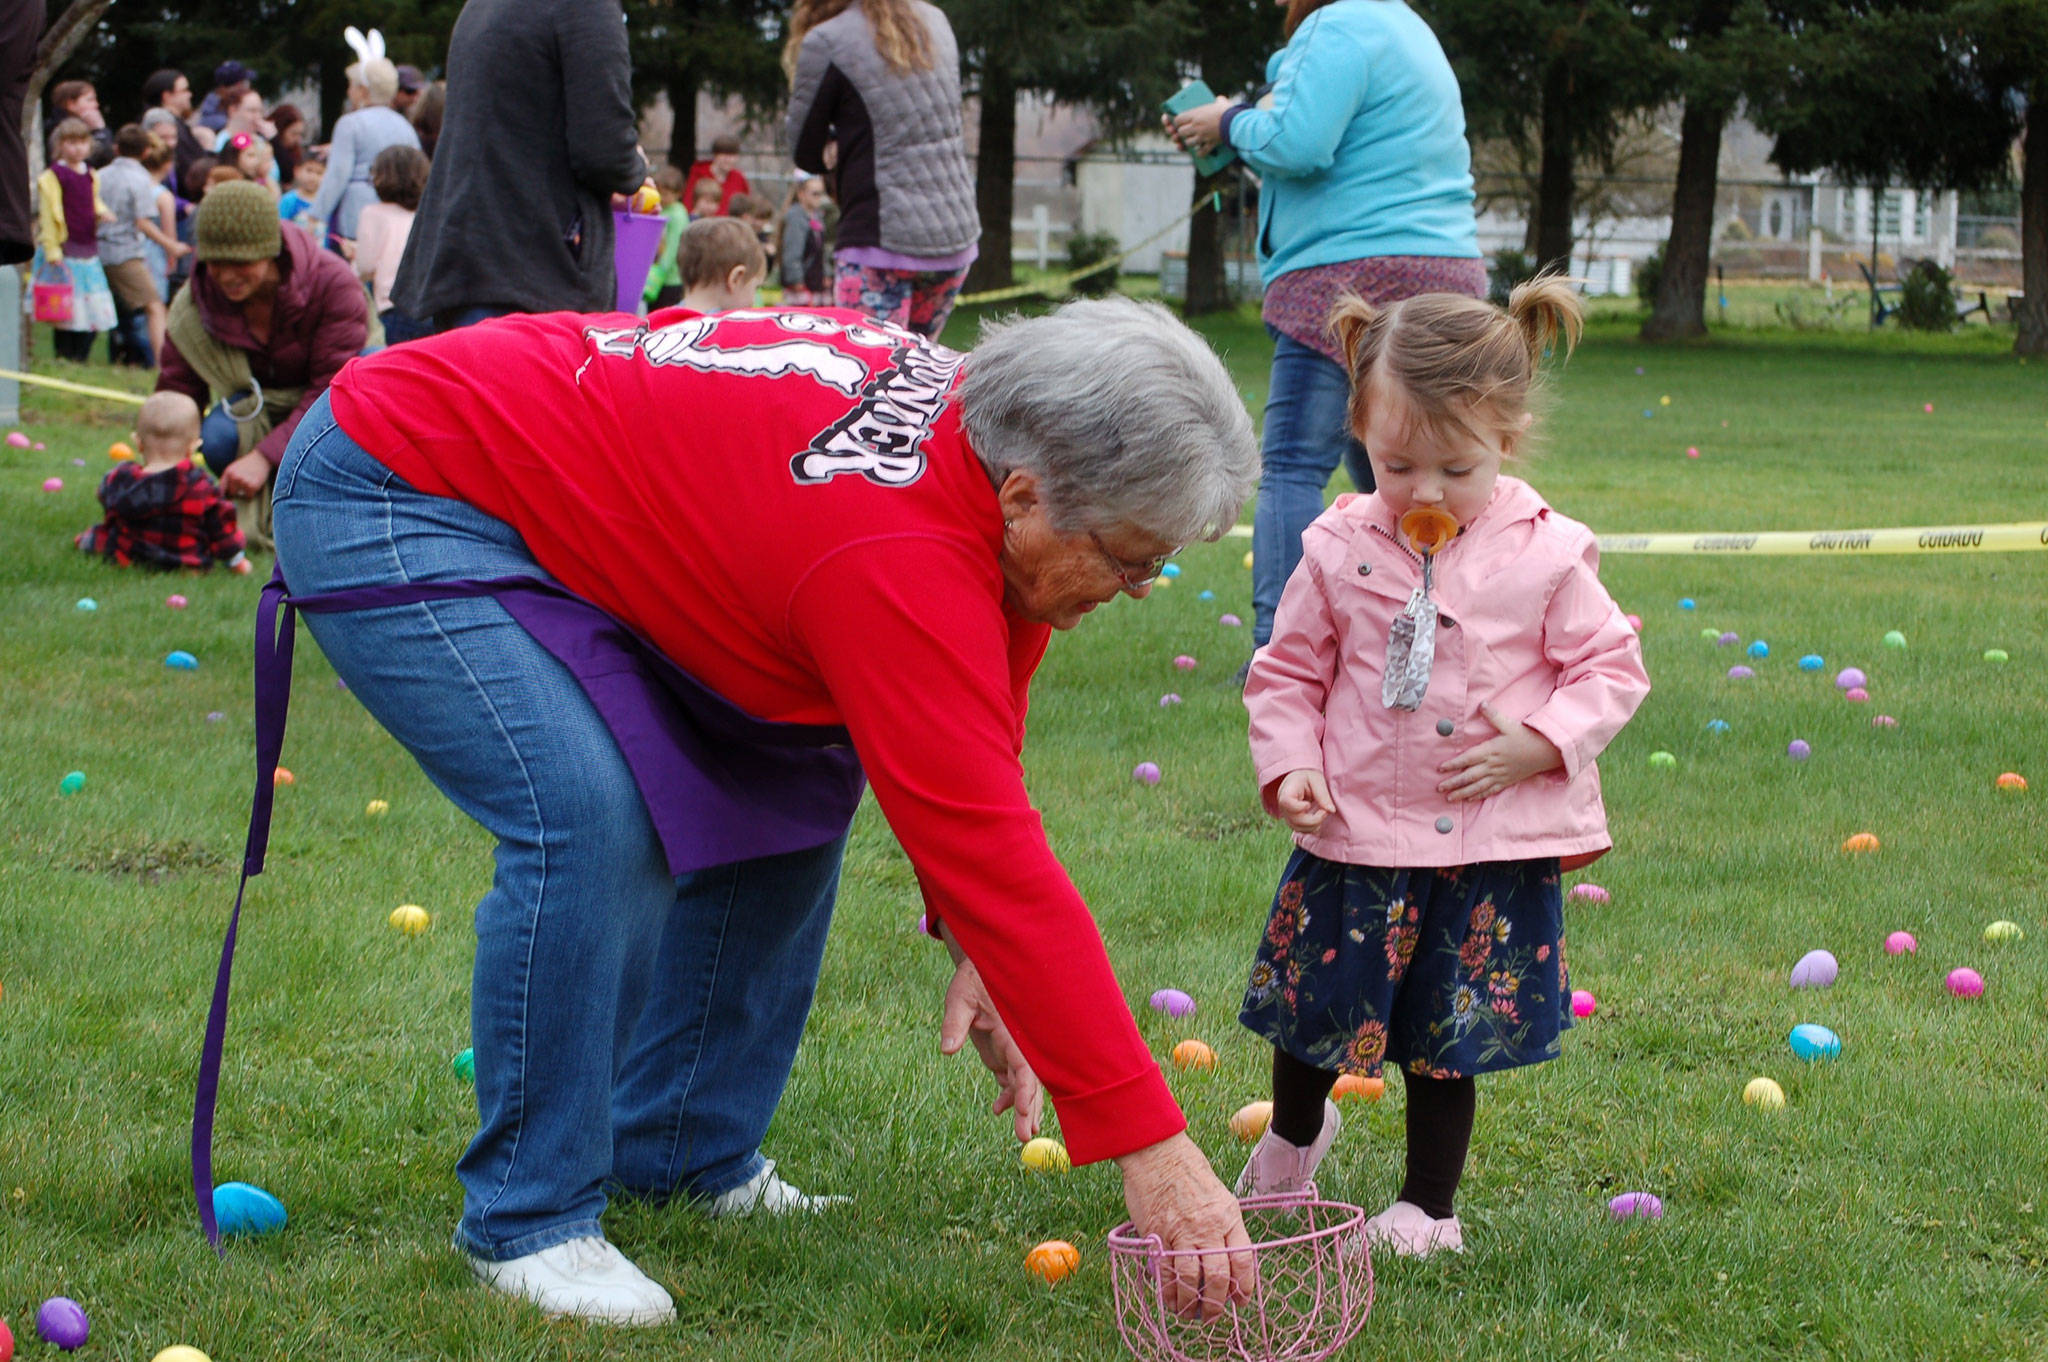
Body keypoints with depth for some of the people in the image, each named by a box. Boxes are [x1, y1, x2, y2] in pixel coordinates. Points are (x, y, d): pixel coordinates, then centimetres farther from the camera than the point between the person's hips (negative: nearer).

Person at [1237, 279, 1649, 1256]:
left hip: (1493, 848, -1)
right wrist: (1289, 768, -7)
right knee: (1311, 1007, 10)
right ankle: (1294, 1135, 42)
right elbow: (1287, 672, 6)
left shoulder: (1546, 557, -7)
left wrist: (1538, 744, -15)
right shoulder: (1340, 550, -4)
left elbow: (1612, 670, -1)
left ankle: (1427, 1206, 25)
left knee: (1446, 1036, 7)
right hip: (1355, 835, 2)